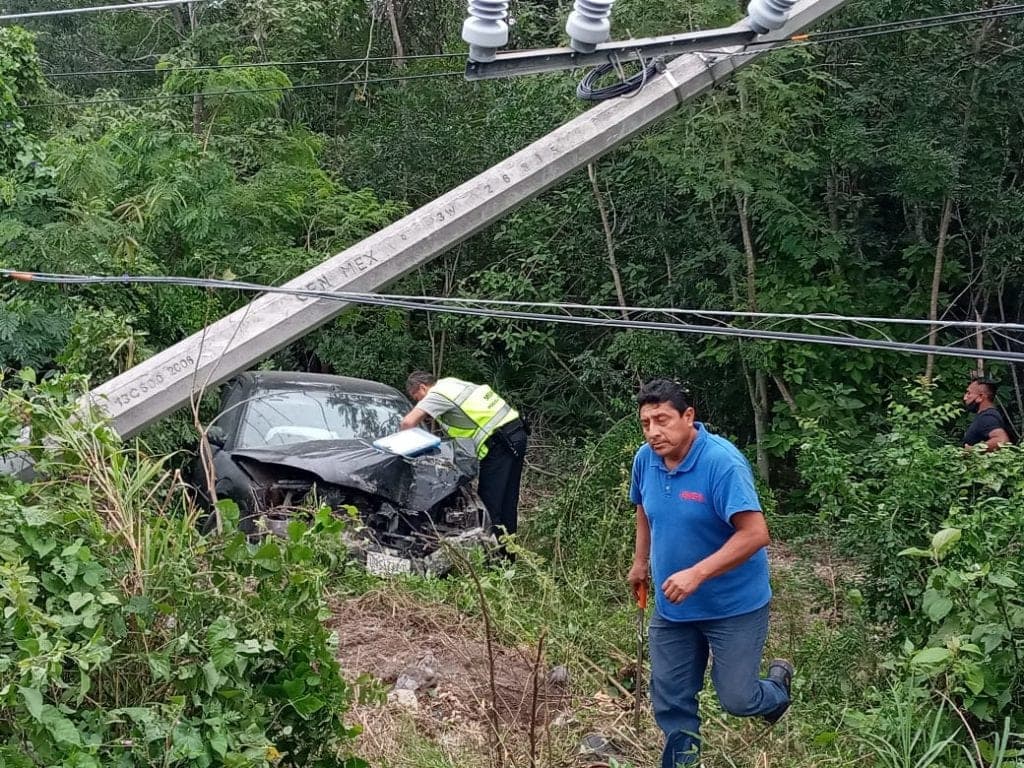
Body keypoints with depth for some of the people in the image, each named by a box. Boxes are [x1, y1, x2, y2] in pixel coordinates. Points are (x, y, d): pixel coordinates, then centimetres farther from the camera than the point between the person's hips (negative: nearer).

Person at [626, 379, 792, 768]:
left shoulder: (722, 462, -26)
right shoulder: (646, 459, -5)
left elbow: (755, 533, -31)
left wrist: (697, 574, -36)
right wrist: (640, 562, 19)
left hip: (734, 606, -6)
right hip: (671, 606, 6)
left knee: (736, 699, 3)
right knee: (670, 700, 10)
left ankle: (777, 684, 36)